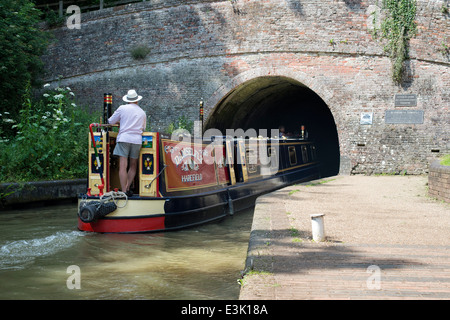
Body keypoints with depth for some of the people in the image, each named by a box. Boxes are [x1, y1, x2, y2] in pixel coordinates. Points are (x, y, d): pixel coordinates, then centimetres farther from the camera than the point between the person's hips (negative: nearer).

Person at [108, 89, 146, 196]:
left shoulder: (122, 108, 5)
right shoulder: (142, 112, 15)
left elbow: (111, 121, 12)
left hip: (124, 138, -3)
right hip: (137, 140, 3)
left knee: (123, 166, -7)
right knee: (133, 166, 14)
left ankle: (124, 191, -12)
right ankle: (127, 188, 9)